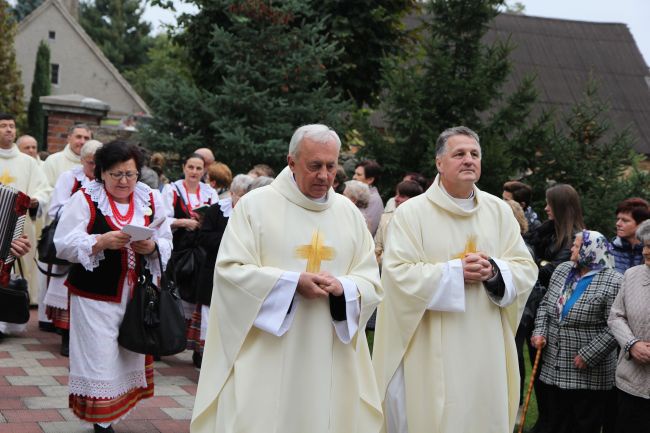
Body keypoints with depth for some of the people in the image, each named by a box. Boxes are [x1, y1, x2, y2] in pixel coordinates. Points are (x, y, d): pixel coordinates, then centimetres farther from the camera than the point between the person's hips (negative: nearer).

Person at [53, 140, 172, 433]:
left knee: (130, 357, 12)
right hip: (95, 296, -4)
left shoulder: (151, 200, 5)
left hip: (136, 295, 4)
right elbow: (64, 244, -11)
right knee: (99, 359, -3)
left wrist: (152, 246, -14)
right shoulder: (84, 198, -6)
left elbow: (167, 245, 8)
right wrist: (101, 241, -24)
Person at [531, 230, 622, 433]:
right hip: (554, 368, 6)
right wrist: (540, 332, 0)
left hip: (589, 373, -6)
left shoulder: (613, 282, -14)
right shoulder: (562, 269, 7)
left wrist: (588, 356, -19)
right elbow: (545, 304, 15)